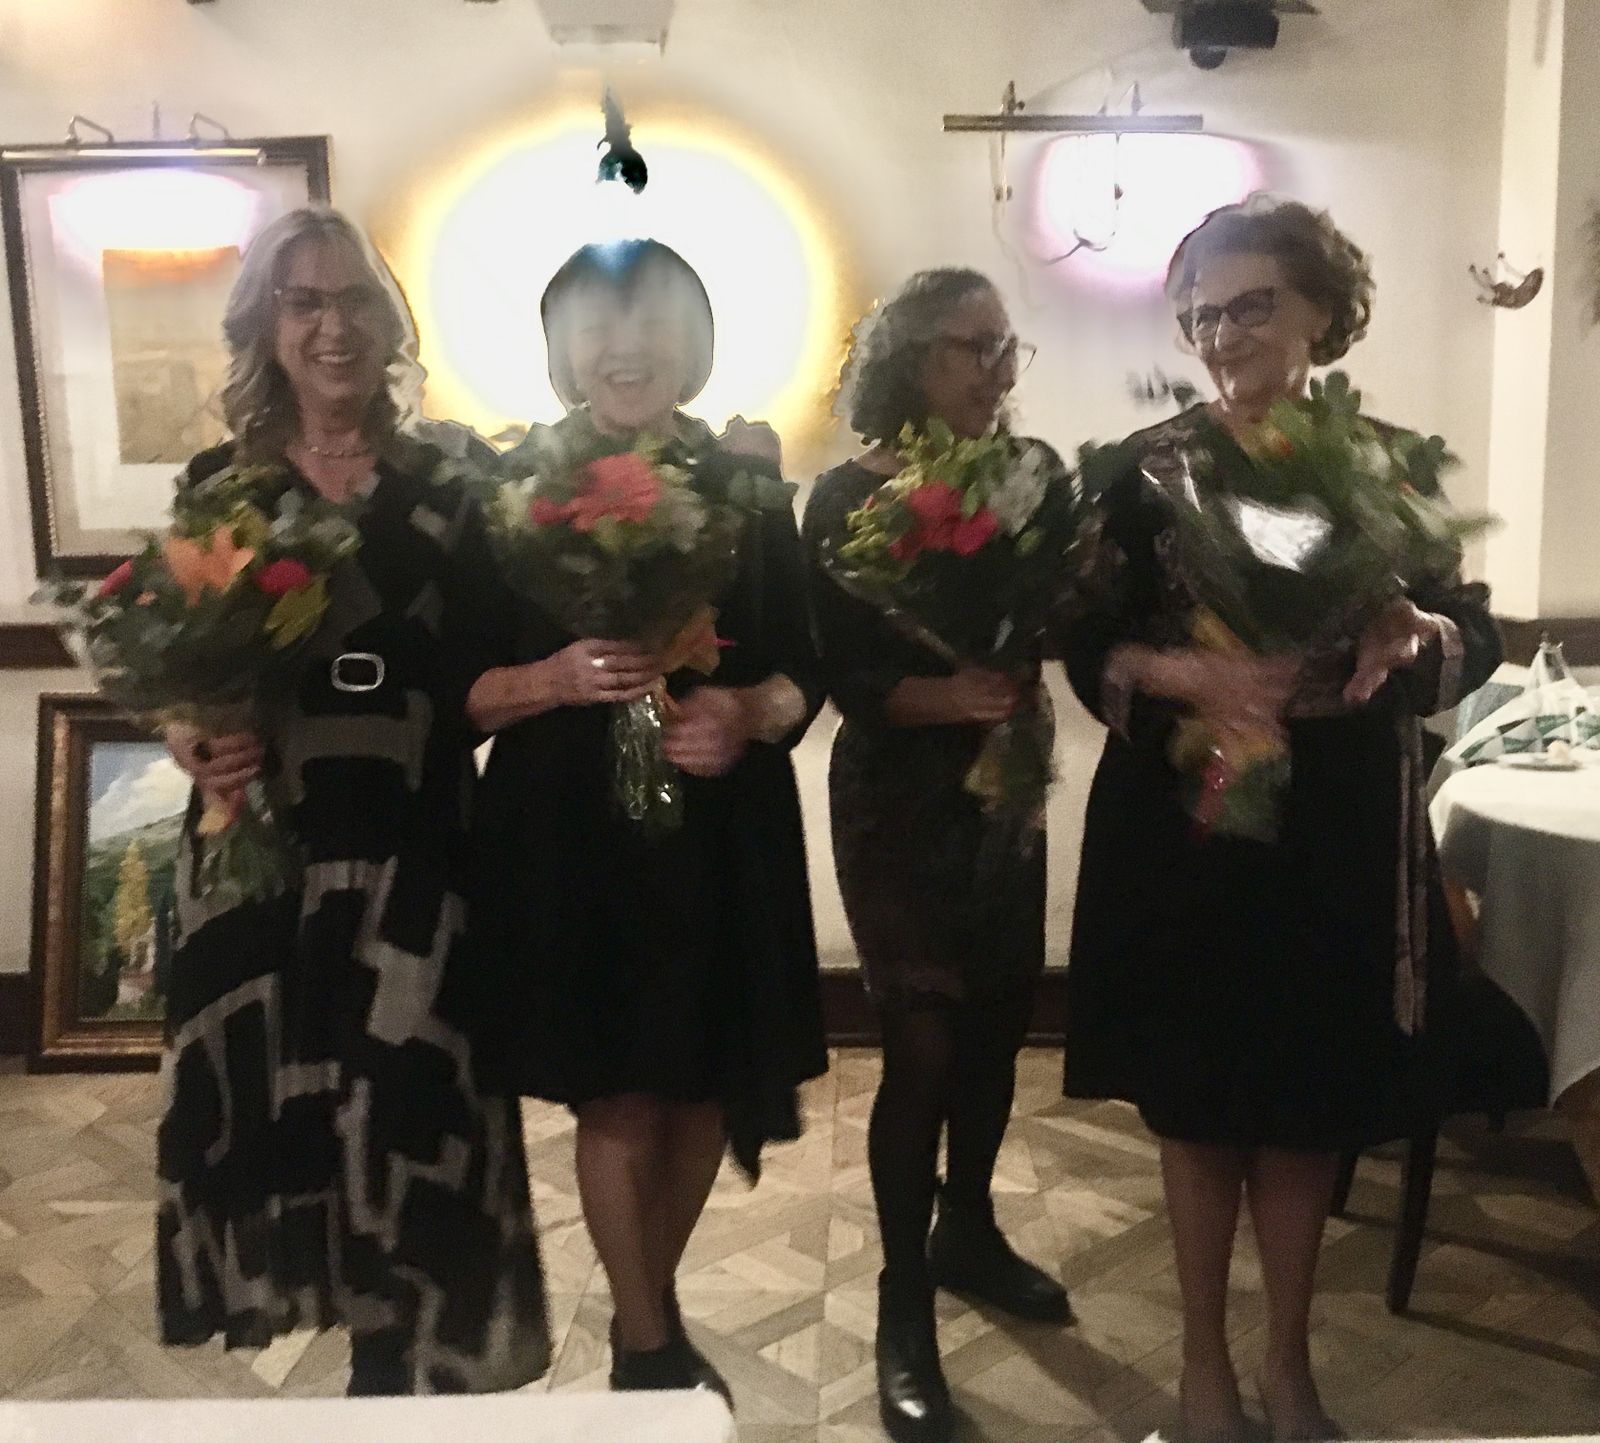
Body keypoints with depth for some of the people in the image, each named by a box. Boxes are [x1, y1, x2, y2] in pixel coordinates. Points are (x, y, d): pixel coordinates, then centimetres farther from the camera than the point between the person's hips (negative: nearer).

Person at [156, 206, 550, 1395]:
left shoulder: (443, 486, 3)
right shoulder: (216, 483, 5)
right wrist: (191, 741, -11)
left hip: (411, 849, -1)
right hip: (261, 847, 1)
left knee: (405, 1104, 1)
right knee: (268, 1097, 6)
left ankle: (398, 1354, 22)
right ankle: (310, 1281, 33)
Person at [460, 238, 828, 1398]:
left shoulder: (746, 480, 3)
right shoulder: (511, 485, -1)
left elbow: (806, 668, 3)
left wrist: (748, 712, -17)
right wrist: (557, 677, -20)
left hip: (721, 829, 2)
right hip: (569, 831, -2)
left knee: (706, 1086, 12)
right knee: (617, 1093, 5)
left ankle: (656, 1310, 37)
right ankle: (646, 1343, 27)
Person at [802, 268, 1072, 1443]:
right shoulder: (848, 498, -10)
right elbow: (847, 674, -15)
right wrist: (947, 695, -31)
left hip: (1004, 791, 6)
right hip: (898, 803, -5)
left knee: (1000, 1023, 15)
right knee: (923, 1046, -2)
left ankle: (968, 1232, 38)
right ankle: (905, 1308, 15)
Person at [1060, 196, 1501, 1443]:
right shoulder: (1149, 467, -1)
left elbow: (1474, 637, 4)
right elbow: (1090, 648, -2)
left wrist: (1412, 632, -18)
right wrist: (1184, 673, -21)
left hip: (1342, 832, 2)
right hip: (1185, 827, -1)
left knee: (1316, 1101, 11)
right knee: (1199, 1101, 9)